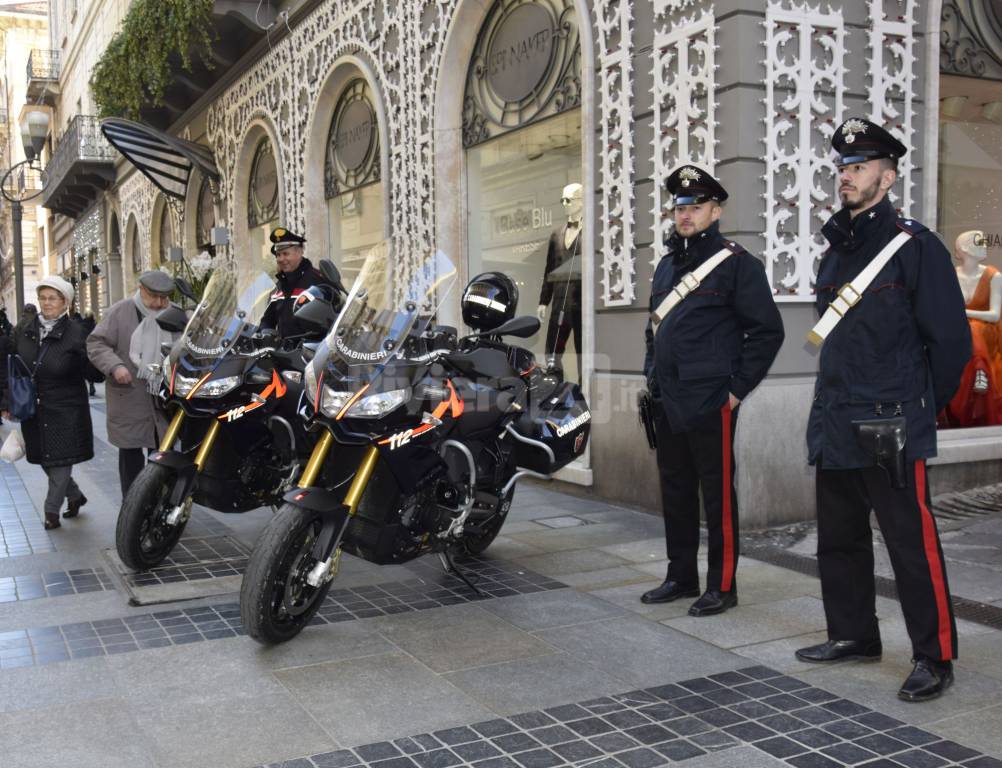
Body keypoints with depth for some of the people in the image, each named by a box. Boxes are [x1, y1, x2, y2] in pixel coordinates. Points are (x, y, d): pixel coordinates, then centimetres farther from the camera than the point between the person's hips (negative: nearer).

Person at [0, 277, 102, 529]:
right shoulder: (24, 329, 2)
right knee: (44, 459, 14)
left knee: (60, 459, 0)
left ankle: (52, 509, 15)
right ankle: (75, 495, 34)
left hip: (66, 410, -5)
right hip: (33, 408, 5)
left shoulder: (75, 333, -12)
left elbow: (95, 375, -13)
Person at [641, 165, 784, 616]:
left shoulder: (736, 263, -7)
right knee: (675, 491, 14)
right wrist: (651, 377, 16)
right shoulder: (667, 264, 16)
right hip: (668, 402, 8)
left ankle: (722, 587, 10)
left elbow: (768, 331, -9)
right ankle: (681, 577, 26)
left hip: (711, 404, -8)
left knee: (717, 494, 0)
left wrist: (738, 388, -11)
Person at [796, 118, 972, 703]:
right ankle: (854, 635, 30)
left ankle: (935, 658, 11)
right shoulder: (836, 250, 14)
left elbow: (951, 339, -7)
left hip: (891, 430, -8)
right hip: (836, 426, 8)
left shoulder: (916, 246, -7)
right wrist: (834, 402, 17)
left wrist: (924, 408, 0)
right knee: (839, 539, 15)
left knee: (913, 543, -2)